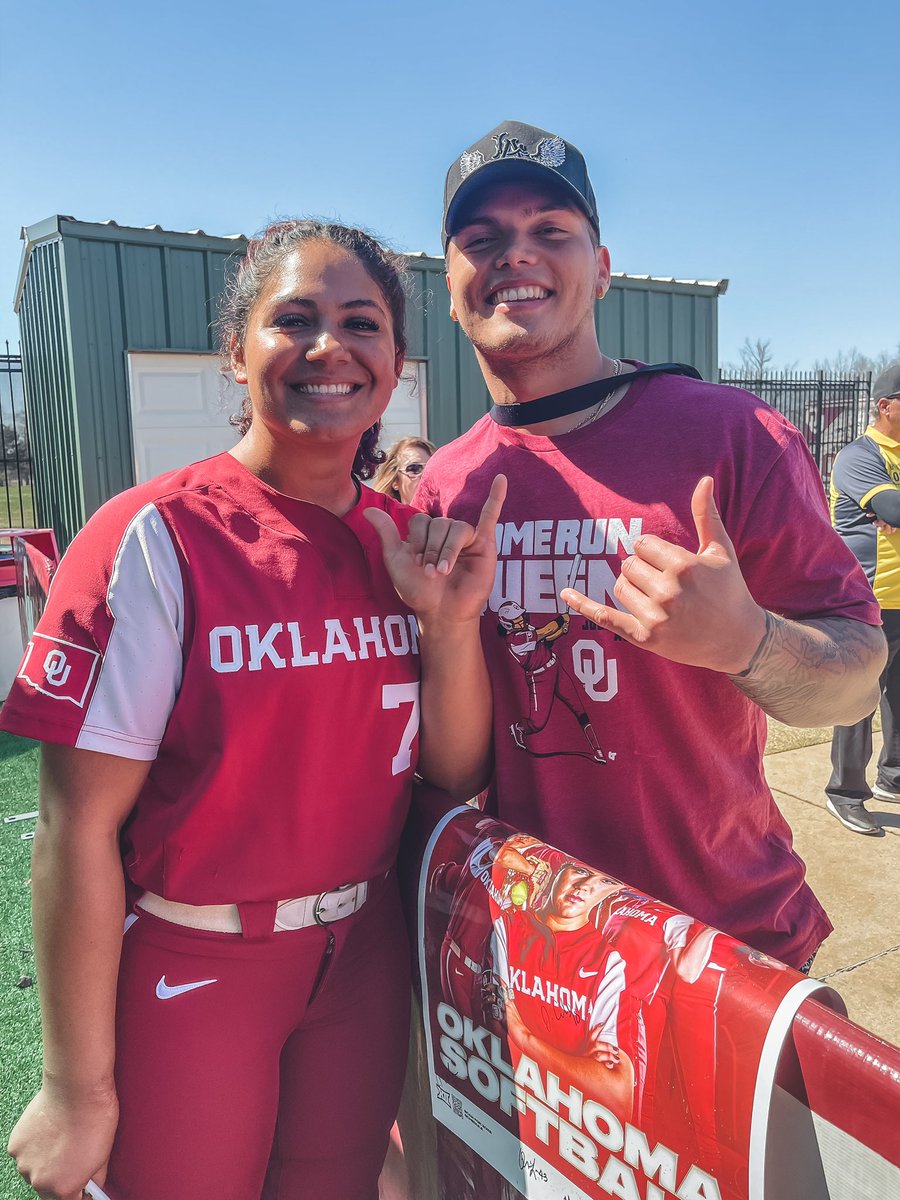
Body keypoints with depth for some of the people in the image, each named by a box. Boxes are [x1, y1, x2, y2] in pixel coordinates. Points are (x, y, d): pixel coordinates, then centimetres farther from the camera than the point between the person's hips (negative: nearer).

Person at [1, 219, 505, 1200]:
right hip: (188, 972, -4)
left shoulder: (408, 543, -2)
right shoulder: (158, 540, -18)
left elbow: (456, 775, -1)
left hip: (363, 957, 5)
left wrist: (452, 622, -18)